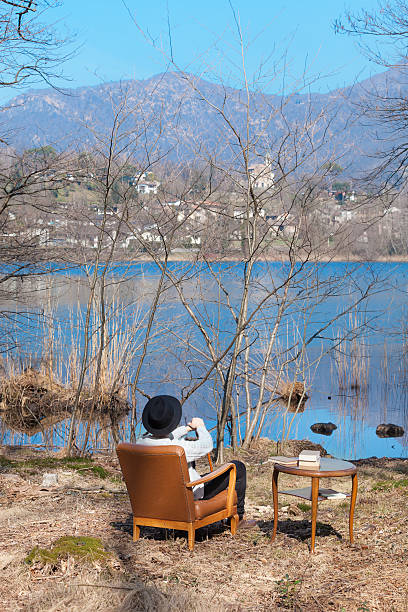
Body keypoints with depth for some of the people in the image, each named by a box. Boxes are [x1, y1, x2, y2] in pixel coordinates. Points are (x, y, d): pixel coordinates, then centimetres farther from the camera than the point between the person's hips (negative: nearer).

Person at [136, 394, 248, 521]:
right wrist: (200, 426, -3)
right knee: (238, 467, 7)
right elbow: (207, 445, -22)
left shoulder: (140, 442, -18)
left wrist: (188, 428, 13)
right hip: (193, 495, -7)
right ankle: (237, 516, 27)